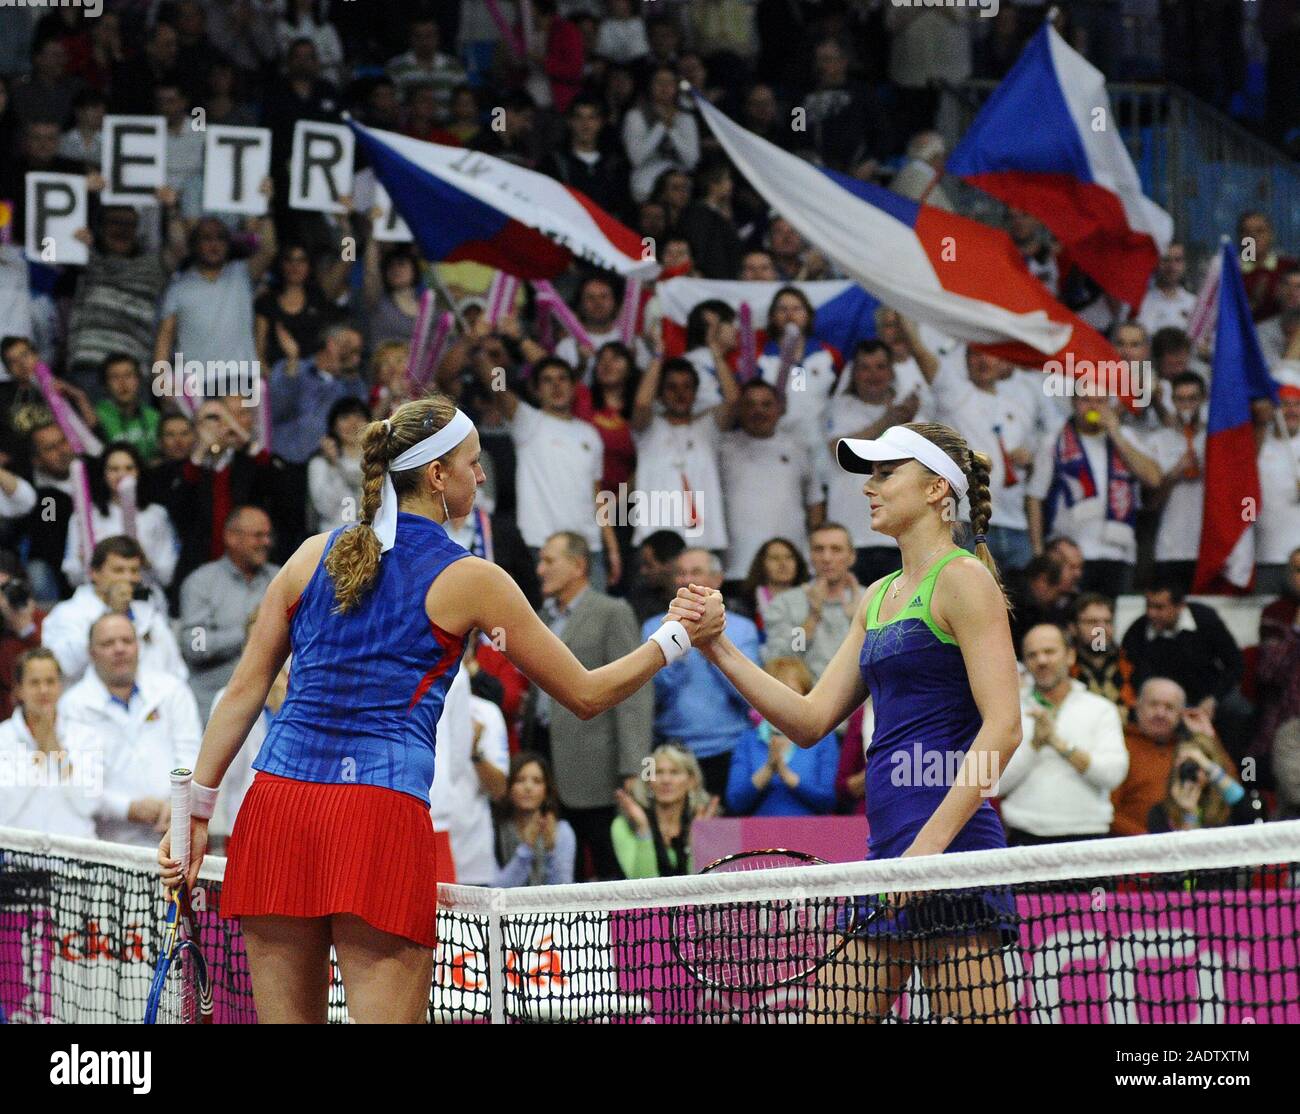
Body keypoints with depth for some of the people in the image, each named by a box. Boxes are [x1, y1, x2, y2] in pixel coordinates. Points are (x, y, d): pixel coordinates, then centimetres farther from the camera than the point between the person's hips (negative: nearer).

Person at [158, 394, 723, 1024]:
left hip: (276, 805, 5)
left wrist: (197, 807, 15)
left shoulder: (313, 556, 14)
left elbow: (243, 691, 12)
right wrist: (678, 636, 21)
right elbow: (586, 695, 9)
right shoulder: (468, 580, 3)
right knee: (384, 1016, -5)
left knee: (286, 1016, 8)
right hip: (383, 809, -5)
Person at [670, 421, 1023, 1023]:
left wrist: (930, 844, -19)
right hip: (887, 849, 9)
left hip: (951, 843, -9)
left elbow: (1003, 727, -14)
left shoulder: (962, 578, -5)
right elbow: (811, 720, 18)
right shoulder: (878, 597, 20)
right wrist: (718, 648, 8)